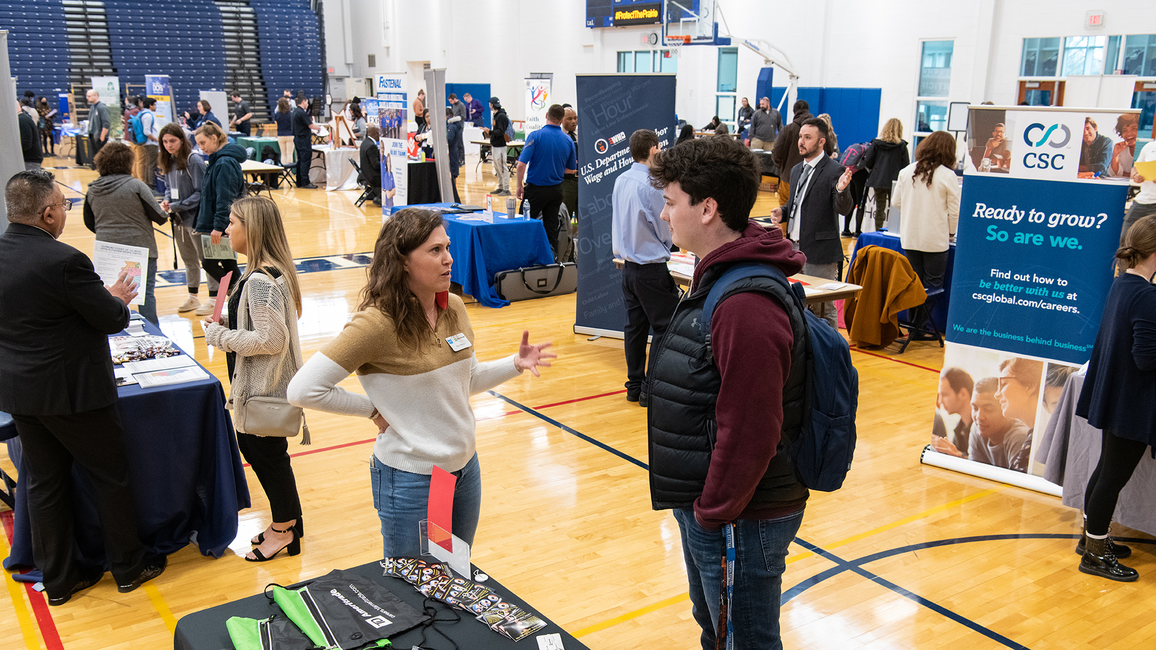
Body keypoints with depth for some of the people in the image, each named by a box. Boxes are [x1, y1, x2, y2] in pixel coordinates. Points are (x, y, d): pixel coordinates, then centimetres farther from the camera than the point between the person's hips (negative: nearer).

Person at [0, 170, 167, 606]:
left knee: (45, 483, 17)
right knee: (110, 476, 11)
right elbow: (113, 320, -17)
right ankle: (128, 566, 25)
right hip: (71, 391, -7)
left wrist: (103, 296, 15)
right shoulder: (64, 261, -24)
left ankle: (58, 578, 29)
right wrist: (119, 297, 4)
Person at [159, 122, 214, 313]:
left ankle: (215, 298, 11)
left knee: (206, 258, 3)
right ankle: (193, 297, 30)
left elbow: (200, 192, -18)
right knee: (188, 259, 18)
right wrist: (167, 201, -3)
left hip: (195, 217, -8)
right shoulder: (169, 161, 7)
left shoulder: (194, 160, -16)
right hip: (178, 219, 8)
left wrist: (177, 206, -18)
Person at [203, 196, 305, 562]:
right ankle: (287, 519, 33)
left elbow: (271, 340, -28)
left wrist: (220, 336, -17)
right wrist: (226, 325, 6)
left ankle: (284, 529, 23)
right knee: (252, 447, 20)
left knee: (268, 453, 5)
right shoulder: (272, 271, 7)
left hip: (266, 387, -10)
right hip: (261, 384, 10)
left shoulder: (261, 281, -25)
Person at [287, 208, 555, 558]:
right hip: (410, 480, -6)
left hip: (465, 468, 6)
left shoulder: (455, 309, -1)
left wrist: (515, 364, -1)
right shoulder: (377, 323, -21)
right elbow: (302, 389, -23)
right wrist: (374, 409, -16)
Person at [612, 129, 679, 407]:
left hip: (628, 266, 8)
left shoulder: (621, 180, 5)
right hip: (651, 268, -8)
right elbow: (666, 230, -11)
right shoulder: (650, 185, -18)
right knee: (665, 327, 1)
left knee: (635, 326, 13)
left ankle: (634, 385, 21)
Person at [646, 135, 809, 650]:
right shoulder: (717, 276, 6)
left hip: (740, 520, -10)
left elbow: (750, 432, -28)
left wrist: (714, 512, -17)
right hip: (702, 505, 10)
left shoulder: (746, 307, -29)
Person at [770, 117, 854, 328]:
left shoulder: (834, 171, -10)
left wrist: (841, 190, -39)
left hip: (820, 253, -8)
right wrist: (782, 212, 3)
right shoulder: (797, 170, 14)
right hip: (794, 248, 8)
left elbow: (843, 209, -19)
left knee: (823, 308, -3)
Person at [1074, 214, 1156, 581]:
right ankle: (1095, 555, 14)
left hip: (1113, 396, 9)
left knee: (1107, 469, 21)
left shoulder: (1122, 285, 5)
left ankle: (1093, 537, 35)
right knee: (1114, 475, 2)